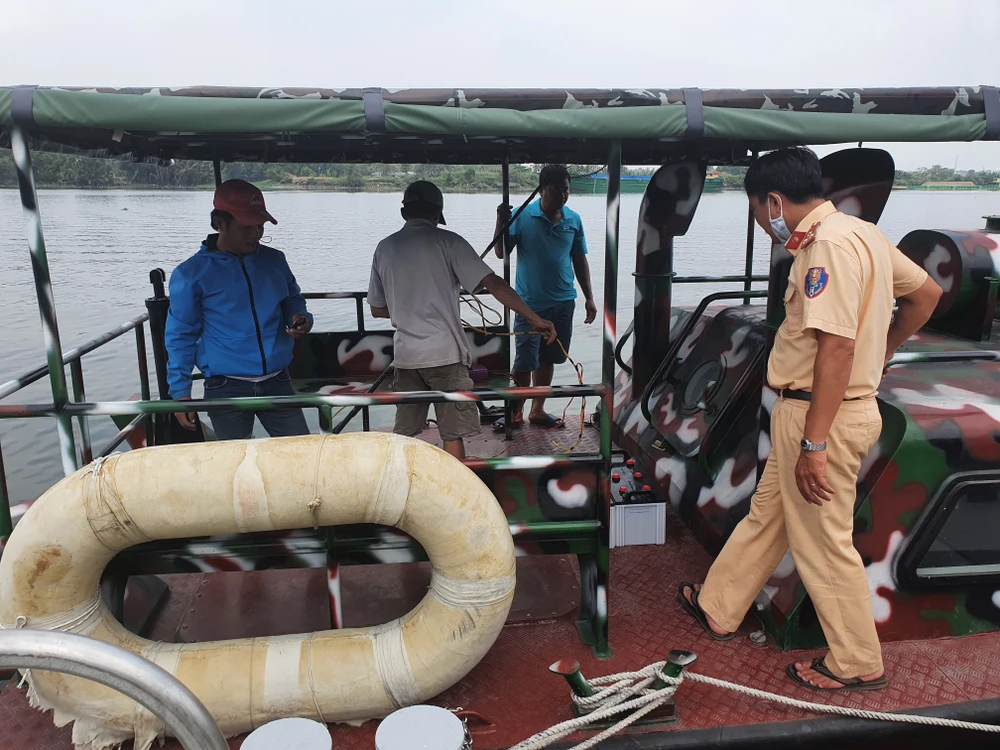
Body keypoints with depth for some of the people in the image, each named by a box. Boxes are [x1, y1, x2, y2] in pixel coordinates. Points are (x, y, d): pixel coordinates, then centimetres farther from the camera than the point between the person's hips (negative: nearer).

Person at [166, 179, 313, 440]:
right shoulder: (191, 273, -4)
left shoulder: (274, 260, 6)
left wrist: (302, 320, -4)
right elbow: (181, 336, 0)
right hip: (226, 389, -3)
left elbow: (293, 302, 20)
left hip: (277, 381, 3)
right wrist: (180, 392, -4)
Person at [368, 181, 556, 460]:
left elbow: (377, 309, 13)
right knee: (453, 434, 5)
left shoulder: (385, 248, 7)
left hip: (405, 355, 4)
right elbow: (494, 284, -13)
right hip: (444, 353, -4)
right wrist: (535, 319, -10)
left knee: (403, 433, 15)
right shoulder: (446, 241, -5)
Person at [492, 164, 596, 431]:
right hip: (530, 303, -4)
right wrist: (501, 223, -25)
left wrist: (589, 297, 10)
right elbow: (501, 253, -10)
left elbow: (580, 260, 11)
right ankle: (516, 412, 16)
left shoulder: (574, 220, 3)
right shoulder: (522, 216, -8)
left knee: (547, 359, 13)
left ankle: (537, 410, 27)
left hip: (563, 302, 4)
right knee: (525, 361, -2)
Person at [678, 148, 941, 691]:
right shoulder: (860, 232, 10)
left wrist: (813, 445, -26)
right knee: (767, 514, 20)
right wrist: (878, 356, 24)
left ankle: (857, 665, 24)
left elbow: (836, 347, -27)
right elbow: (926, 294, 19)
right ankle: (718, 609, 37)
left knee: (823, 543, 5)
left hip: (823, 415, -10)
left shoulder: (830, 245, -21)